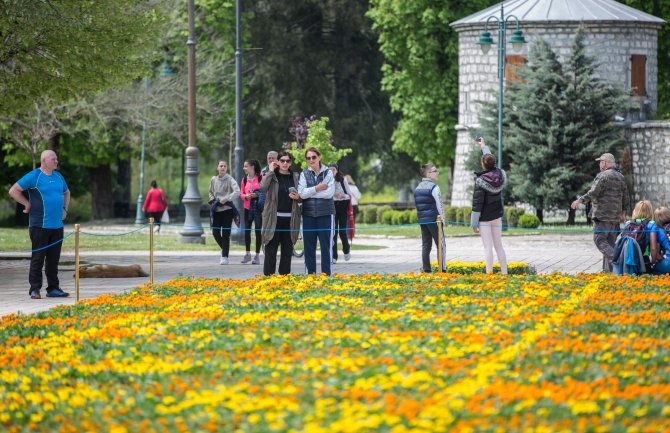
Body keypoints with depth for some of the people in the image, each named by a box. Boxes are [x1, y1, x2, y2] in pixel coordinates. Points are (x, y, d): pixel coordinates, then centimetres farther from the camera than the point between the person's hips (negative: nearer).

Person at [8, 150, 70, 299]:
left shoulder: (58, 177, 14)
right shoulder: (34, 176, -7)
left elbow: (66, 193, 32)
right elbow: (13, 191, -8)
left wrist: (64, 209, 18)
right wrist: (28, 204, -7)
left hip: (57, 225, 6)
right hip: (40, 225, -6)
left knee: (53, 259, 9)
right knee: (38, 258, -5)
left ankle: (53, 289, 14)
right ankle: (35, 290, -2)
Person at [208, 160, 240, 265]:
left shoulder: (229, 179, -9)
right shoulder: (213, 180, 6)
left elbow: (237, 191, -22)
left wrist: (226, 198, -25)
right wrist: (213, 200, 4)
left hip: (227, 209, -4)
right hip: (216, 209, 4)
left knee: (226, 233, -4)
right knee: (215, 232, 2)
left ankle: (225, 256, 2)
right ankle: (224, 248, 30)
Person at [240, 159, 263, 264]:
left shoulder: (261, 178, -5)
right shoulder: (244, 180, 10)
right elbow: (241, 194, 14)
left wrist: (257, 195, -18)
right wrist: (246, 196, -7)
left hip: (259, 207, -4)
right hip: (248, 207, 4)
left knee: (258, 230, -2)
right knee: (247, 230, 4)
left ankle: (257, 255, 6)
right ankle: (248, 254, 17)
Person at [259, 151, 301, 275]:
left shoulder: (295, 177, 11)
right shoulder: (272, 176, 1)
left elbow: (302, 197, 18)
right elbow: (263, 186, -19)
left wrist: (298, 197, -5)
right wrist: (271, 171, -12)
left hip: (290, 218, 3)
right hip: (274, 217, -3)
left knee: (287, 249, 7)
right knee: (271, 249, -4)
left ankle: (285, 276, 14)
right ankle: (268, 276, -1)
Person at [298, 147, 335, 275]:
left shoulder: (328, 173, 3)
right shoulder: (304, 174, 7)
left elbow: (330, 192, -11)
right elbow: (302, 193, -6)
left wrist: (309, 192, -10)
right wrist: (316, 189, -14)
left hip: (326, 214, -2)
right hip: (308, 214, 2)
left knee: (326, 246, -1)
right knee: (309, 247, 4)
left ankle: (327, 275, 2)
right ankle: (309, 275, 10)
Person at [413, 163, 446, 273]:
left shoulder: (418, 188, 10)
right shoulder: (433, 187, -12)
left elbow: (417, 204, 12)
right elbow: (439, 204, -12)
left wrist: (421, 216, 15)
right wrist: (442, 218, -2)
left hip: (422, 219, 7)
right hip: (434, 220, -7)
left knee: (425, 245, 9)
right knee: (440, 244, 0)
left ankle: (426, 269, 7)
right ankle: (442, 269, -2)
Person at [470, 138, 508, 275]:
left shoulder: (481, 181, -18)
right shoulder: (500, 175, -2)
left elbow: (477, 204, -16)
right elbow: (492, 163, 21)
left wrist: (474, 223, -10)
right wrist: (484, 146, 36)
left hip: (484, 219, -6)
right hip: (497, 217, 6)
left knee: (488, 247, -6)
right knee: (499, 246, 11)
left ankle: (489, 273, -7)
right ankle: (504, 273, 11)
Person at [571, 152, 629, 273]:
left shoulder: (603, 176, -11)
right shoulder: (621, 177, 15)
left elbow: (593, 193, -17)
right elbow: (625, 196, 19)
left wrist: (580, 200, -7)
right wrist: (623, 212, 26)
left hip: (603, 215, -8)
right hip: (615, 217, 8)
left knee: (599, 240, -6)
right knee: (610, 242, 9)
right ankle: (608, 269, 7)